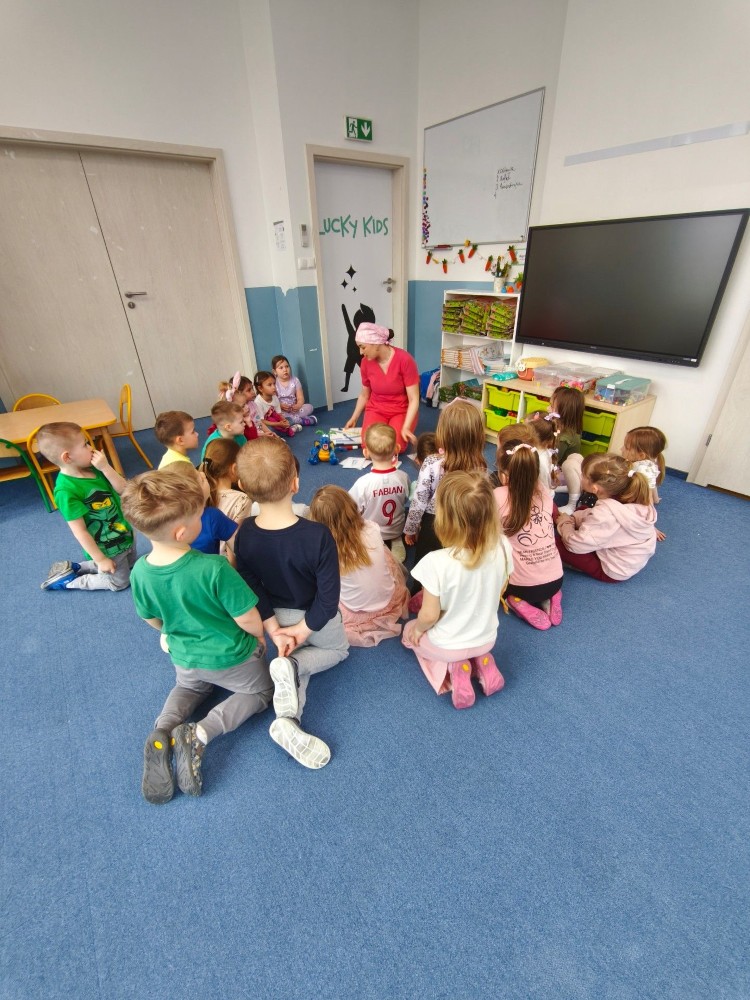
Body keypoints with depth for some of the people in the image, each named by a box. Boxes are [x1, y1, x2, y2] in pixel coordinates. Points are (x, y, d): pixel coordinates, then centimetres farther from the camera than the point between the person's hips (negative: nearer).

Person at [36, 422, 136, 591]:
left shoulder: (93, 468, -10)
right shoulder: (66, 490, -29)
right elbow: (79, 531, -24)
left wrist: (106, 467, -27)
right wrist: (101, 559, -17)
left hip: (125, 534, 7)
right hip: (108, 548, -7)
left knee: (131, 566, 29)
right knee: (120, 582, 15)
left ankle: (76, 567, 32)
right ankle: (67, 579, 25)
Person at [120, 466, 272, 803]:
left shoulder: (140, 571, -19)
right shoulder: (213, 568, -36)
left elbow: (151, 619, -1)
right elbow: (248, 619, -26)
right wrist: (259, 635, -4)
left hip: (185, 659, 5)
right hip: (232, 658, -4)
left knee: (187, 687, 38)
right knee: (260, 691, 24)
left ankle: (160, 733, 8)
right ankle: (200, 734, 2)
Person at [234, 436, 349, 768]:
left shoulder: (245, 533, -21)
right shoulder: (317, 535, -34)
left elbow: (251, 588, -11)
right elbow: (329, 594, -24)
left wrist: (274, 629, -3)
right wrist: (305, 628, -9)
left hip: (276, 616, 4)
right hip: (315, 618, -4)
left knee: (296, 663, 31)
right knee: (338, 649, 28)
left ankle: (287, 719, 3)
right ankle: (291, 665, -3)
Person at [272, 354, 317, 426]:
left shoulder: (295, 381, 2)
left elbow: (300, 398, -2)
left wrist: (298, 406, -24)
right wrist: (281, 406, -28)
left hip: (294, 409, 2)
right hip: (280, 410, -1)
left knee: (309, 407, -20)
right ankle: (304, 420, -33)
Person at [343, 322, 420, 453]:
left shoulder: (405, 360, -19)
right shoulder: (366, 362, -6)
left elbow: (414, 399, -17)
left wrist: (406, 427, -27)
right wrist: (354, 418, 9)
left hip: (402, 411, -3)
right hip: (376, 410, 3)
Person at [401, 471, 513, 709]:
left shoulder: (436, 562, -37)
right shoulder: (502, 547, -22)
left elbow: (429, 616, -24)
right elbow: (499, 592, -4)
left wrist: (417, 629, -1)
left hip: (446, 647, -4)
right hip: (487, 638, 5)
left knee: (410, 630, 28)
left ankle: (455, 668, 4)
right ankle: (481, 661, 10)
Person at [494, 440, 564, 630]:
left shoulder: (499, 496, -20)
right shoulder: (543, 489, -6)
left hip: (524, 586, -5)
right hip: (555, 580, 5)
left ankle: (518, 603, 3)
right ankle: (549, 598, 13)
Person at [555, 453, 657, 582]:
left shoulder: (605, 514, -36)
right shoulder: (633, 495, -12)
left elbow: (575, 544, -27)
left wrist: (564, 523, -8)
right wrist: (571, 518, -5)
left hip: (616, 571, -8)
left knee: (557, 542, -12)